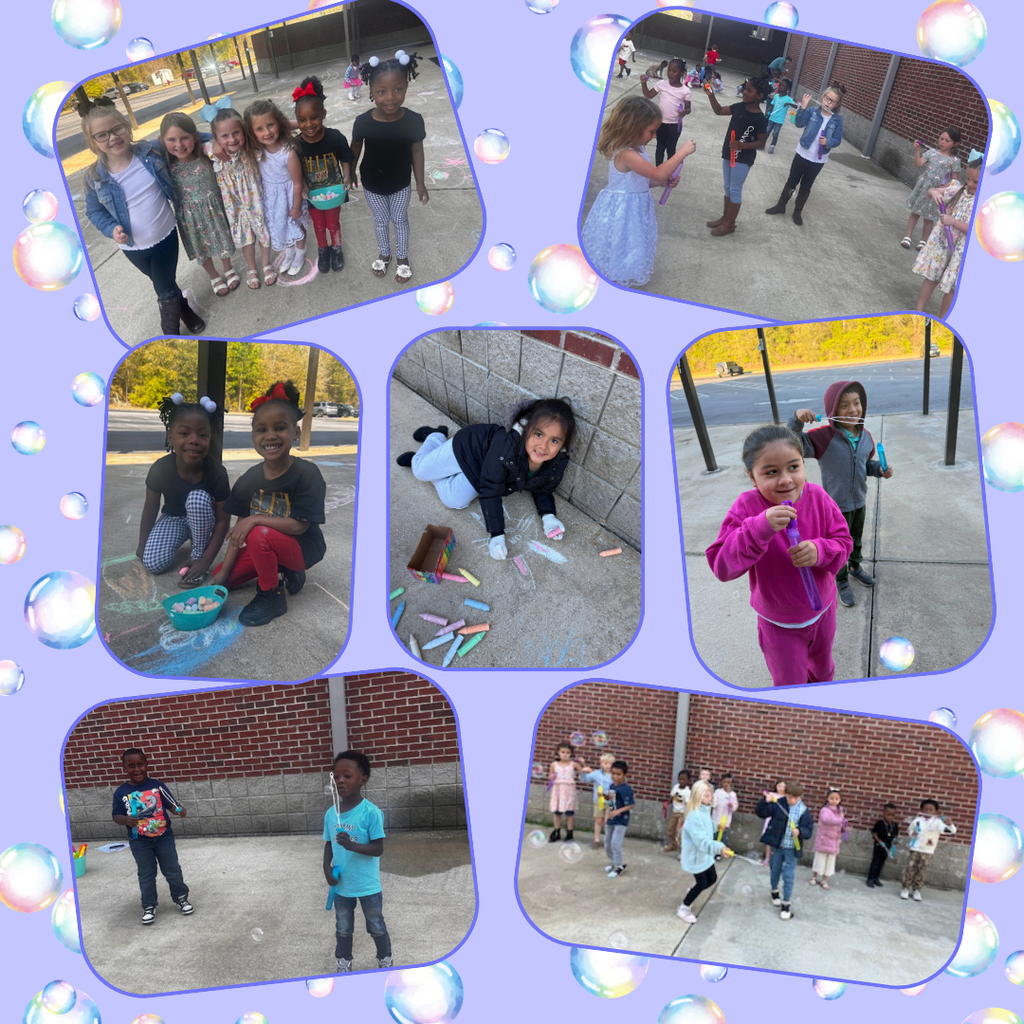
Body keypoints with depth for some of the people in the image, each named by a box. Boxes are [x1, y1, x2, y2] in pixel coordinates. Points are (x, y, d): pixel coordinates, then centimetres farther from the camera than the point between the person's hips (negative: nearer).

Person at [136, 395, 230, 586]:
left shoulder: (216, 473, -30)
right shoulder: (160, 469, -26)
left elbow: (223, 520, -22)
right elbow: (150, 509, -9)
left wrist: (206, 560, -27)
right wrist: (142, 546, 0)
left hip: (200, 519, -1)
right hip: (173, 517, 1)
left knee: (198, 498, -34)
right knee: (153, 563, -20)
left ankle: (198, 555, -16)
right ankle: (181, 539, 13)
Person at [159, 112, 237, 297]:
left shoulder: (207, 155, -20)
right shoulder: (166, 165, -20)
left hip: (215, 209, 0)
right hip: (190, 217, 0)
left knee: (222, 238, 23)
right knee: (201, 248, 21)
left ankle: (228, 268, 51)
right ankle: (214, 276, 47)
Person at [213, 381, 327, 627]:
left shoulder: (307, 474, -23)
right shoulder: (250, 479, -6)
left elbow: (299, 526, -26)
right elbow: (239, 527, -2)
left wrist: (255, 519, -27)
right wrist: (224, 571, -5)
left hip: (302, 548, -7)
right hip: (264, 547, 7)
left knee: (259, 535, -34)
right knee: (220, 579, 3)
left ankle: (272, 596, -10)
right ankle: (286, 572, 16)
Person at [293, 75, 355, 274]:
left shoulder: (335, 137, -24)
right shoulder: (296, 144, -22)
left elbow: (345, 160, -9)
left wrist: (347, 178, -22)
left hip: (333, 190, -1)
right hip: (311, 194, 1)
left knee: (333, 223, 22)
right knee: (318, 224, 23)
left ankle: (336, 248, 48)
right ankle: (323, 250, 47)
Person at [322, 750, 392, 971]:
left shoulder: (371, 812, -22)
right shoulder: (330, 814, -6)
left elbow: (378, 849, -21)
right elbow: (328, 844, 5)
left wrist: (352, 845, -35)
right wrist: (326, 868, -11)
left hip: (368, 885, -4)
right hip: (341, 884, 4)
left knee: (376, 927, 18)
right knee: (342, 928, 22)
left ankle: (385, 960, 40)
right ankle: (343, 963, 44)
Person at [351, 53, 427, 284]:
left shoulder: (413, 120, -23)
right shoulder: (363, 122, -24)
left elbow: (417, 151, -9)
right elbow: (355, 149, -6)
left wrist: (420, 183, -1)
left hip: (401, 184, 0)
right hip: (372, 185, 0)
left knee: (400, 220, 22)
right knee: (381, 220, 22)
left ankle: (402, 257, 45)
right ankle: (384, 254, 47)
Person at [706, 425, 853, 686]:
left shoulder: (817, 497, -19)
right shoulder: (747, 507, -27)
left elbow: (843, 542, -11)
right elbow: (721, 566, -33)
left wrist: (820, 551, -35)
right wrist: (760, 527, -46)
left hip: (822, 608, 3)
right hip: (779, 623, -3)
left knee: (822, 663, 33)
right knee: (790, 683, 16)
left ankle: (823, 681, 66)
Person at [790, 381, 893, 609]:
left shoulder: (865, 437, -5)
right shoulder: (824, 437, -25)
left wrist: (881, 469, -8)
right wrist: (797, 421, -51)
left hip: (859, 501, 5)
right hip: (837, 506, -5)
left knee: (856, 540, 26)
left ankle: (855, 567, 52)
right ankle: (842, 582, 35)